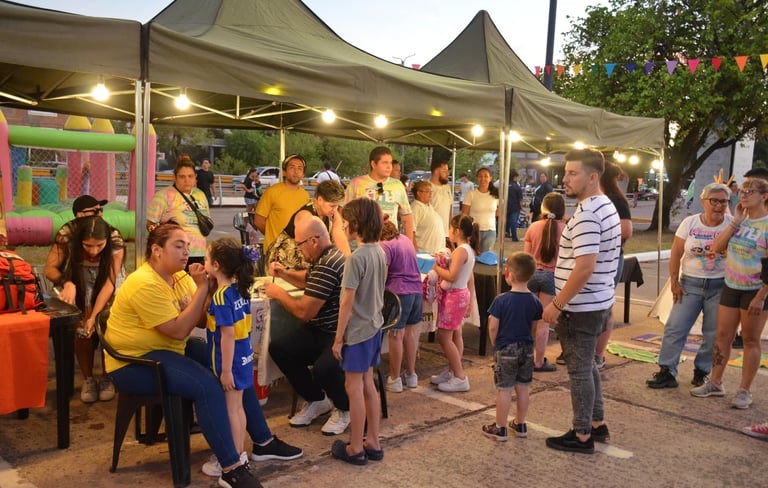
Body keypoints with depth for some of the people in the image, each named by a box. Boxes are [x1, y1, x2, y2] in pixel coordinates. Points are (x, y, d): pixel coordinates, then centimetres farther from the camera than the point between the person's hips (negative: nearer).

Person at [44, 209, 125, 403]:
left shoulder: (115, 240, -28)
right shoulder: (67, 234, -27)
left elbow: (109, 283, -28)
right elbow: (49, 268, -25)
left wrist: (94, 316, -38)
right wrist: (67, 284, -46)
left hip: (107, 290, 0)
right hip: (78, 285, 0)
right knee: (81, 328, -24)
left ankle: (106, 377, 0)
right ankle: (88, 379, -3)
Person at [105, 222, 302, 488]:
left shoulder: (180, 276, 6)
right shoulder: (145, 284, -22)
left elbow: (202, 320, 0)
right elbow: (179, 330, -26)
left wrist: (211, 288, -16)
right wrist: (202, 287, -24)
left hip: (169, 348, 10)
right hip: (135, 361, -10)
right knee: (207, 385, -28)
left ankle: (263, 442, 14)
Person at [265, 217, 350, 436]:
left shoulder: (327, 266, -24)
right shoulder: (324, 257, 9)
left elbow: (304, 311, -22)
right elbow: (308, 280, 31)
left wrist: (279, 294, -5)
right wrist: (284, 274, 13)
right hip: (321, 330, 11)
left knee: (323, 369, -35)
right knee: (278, 347, -3)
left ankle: (344, 408, 1)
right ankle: (316, 400, 14)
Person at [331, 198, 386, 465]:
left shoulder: (356, 257, -21)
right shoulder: (380, 252, 4)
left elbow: (347, 302, -19)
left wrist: (338, 337, -12)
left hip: (357, 331, -8)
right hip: (374, 326, 8)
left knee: (354, 388, 4)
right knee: (368, 384, 16)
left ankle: (355, 449, 15)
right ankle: (372, 443, 25)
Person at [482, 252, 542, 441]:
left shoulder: (501, 300, -16)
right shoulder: (534, 301, -3)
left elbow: (493, 327, -14)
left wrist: (495, 345, 2)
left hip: (506, 350, -4)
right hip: (526, 349, 5)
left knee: (504, 389, 3)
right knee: (523, 388, 15)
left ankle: (500, 428, 13)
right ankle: (520, 424, 28)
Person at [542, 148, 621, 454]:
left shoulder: (586, 215, -22)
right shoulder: (607, 207, 10)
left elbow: (584, 268, -29)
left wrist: (556, 304, -20)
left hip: (581, 308, -10)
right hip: (600, 302, 10)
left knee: (579, 370, 3)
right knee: (587, 365, 22)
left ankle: (582, 436, 16)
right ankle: (597, 424, 34)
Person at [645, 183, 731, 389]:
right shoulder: (689, 223, -1)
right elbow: (676, 254, 2)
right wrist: (674, 281, -1)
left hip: (720, 286, -1)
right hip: (690, 283, 1)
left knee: (713, 334, 7)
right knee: (675, 328, -3)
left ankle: (702, 372, 23)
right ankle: (667, 372, 4)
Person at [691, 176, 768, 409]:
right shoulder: (739, 221, 6)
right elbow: (717, 247, -3)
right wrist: (736, 221, -9)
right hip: (731, 286, 6)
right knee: (723, 335, 10)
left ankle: (744, 390, 14)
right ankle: (715, 383, 22)